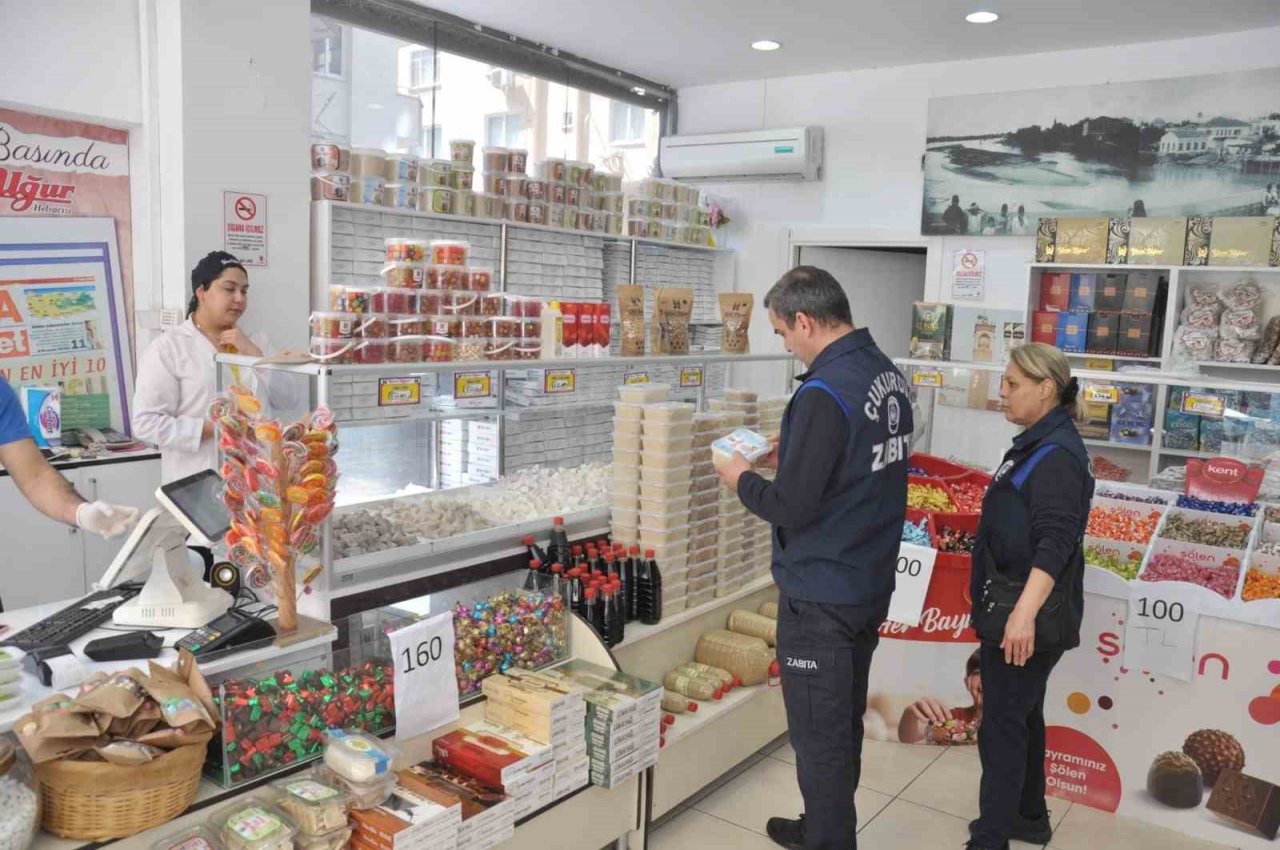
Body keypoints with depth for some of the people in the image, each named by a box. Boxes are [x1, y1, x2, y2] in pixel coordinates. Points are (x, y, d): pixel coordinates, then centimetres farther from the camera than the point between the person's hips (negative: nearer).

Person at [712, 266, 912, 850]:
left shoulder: (825, 393, -24)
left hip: (821, 597, -9)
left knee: (819, 737, 7)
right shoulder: (889, 375, 3)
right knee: (845, 724, 23)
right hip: (870, 584, 9)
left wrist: (741, 479, -6)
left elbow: (791, 508, -23)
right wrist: (790, 460, 10)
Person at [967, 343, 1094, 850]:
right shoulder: (1036, 445, 12)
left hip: (1028, 615, -10)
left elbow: (1055, 542, -28)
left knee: (1002, 725, -3)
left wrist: (1025, 612, -36)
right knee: (1022, 715, 20)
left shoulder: (1057, 455, -19)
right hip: (1012, 606, 10)